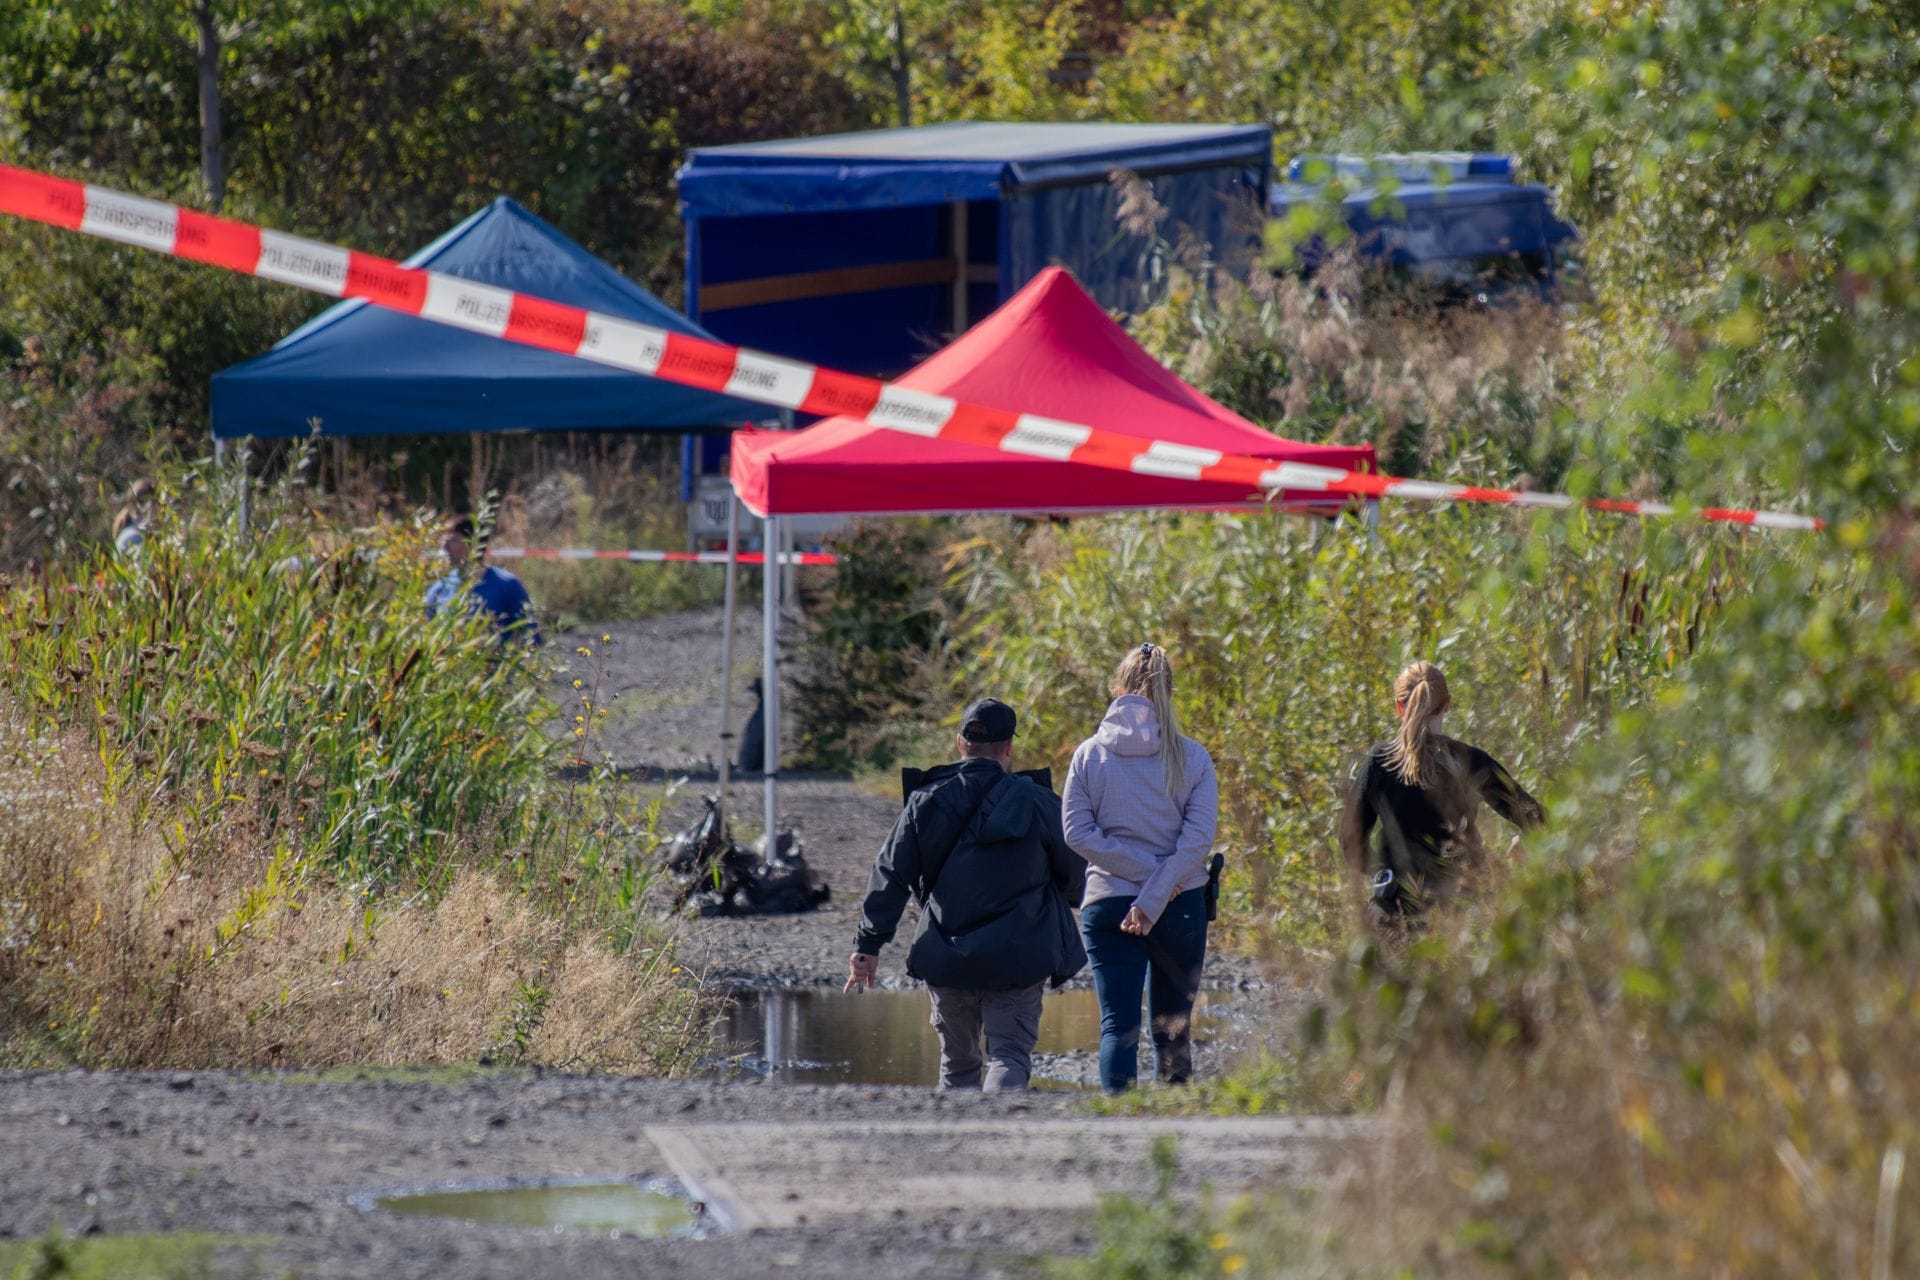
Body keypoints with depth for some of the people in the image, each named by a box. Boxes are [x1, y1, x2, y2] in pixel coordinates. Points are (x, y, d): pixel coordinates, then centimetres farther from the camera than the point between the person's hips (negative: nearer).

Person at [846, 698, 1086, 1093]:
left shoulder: (925, 802, 3)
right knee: (1009, 1056, -5)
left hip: (947, 958, 3)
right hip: (1016, 959, -3)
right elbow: (1073, 872, 5)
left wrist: (869, 944, 2)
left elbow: (890, 875, 0)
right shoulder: (1035, 802, -3)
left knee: (957, 1061, 18)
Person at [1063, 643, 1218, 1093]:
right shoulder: (1192, 757, -3)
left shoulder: (1089, 755, -1)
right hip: (1181, 905, 0)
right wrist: (1155, 895, -11)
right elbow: (1198, 840, -10)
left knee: (1118, 1026, -1)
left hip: (1108, 904, 0)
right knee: (1173, 1027, 12)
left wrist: (1142, 871, -6)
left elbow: (1079, 834, -6)